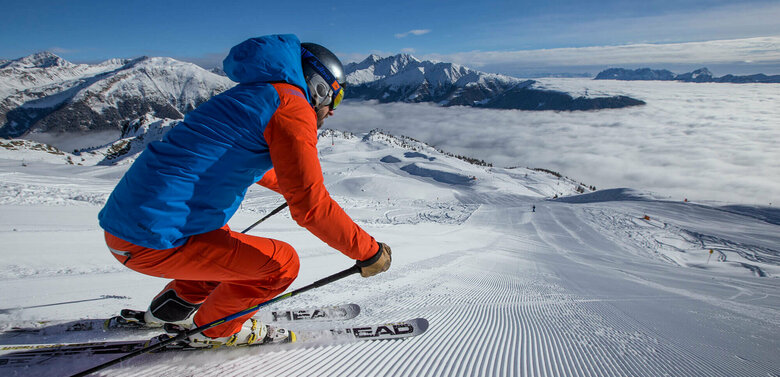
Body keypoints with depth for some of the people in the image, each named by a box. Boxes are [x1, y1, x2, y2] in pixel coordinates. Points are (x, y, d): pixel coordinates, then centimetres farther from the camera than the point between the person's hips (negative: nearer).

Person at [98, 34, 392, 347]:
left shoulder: (250, 97, 18)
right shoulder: (292, 105, -12)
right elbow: (310, 206, -20)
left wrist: (289, 187, 52)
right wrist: (370, 253, -10)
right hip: (154, 240, -10)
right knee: (281, 263, -3)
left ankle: (172, 307, 37)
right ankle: (216, 329, 18)